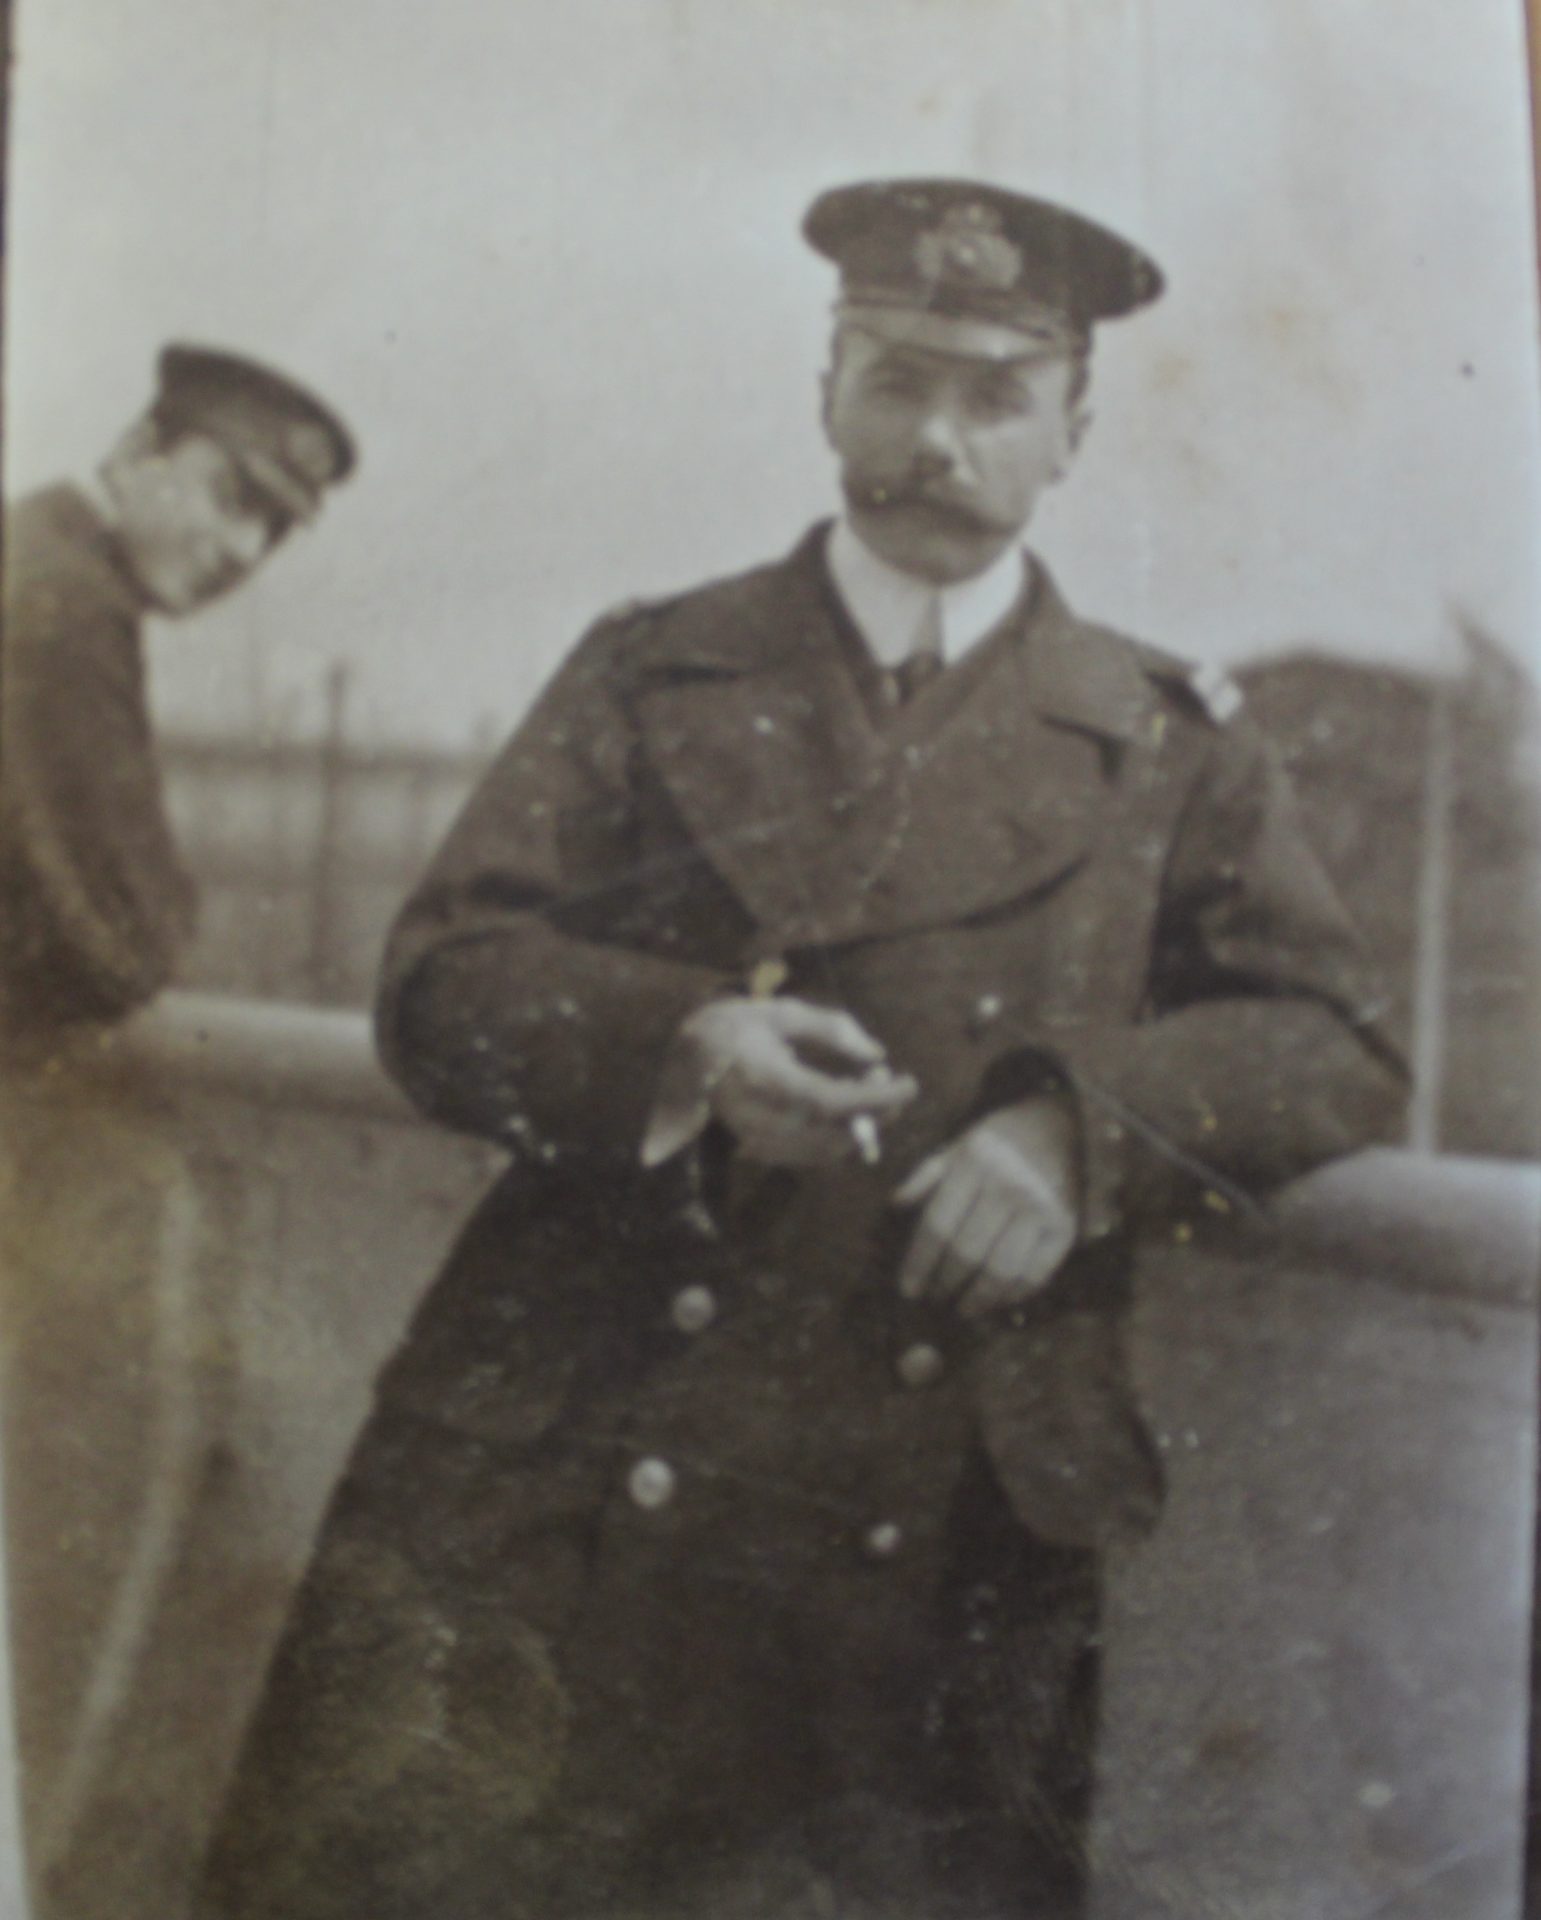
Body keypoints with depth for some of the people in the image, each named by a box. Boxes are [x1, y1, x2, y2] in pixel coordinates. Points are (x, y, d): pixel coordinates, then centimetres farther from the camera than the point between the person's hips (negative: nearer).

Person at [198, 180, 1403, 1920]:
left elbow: (1333, 1045, 7)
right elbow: (440, 979, 4)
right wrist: (673, 1041, -16)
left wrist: (1082, 1130, -11)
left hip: (947, 1524, 1)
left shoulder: (1169, 747, 11)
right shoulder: (646, 678, 10)